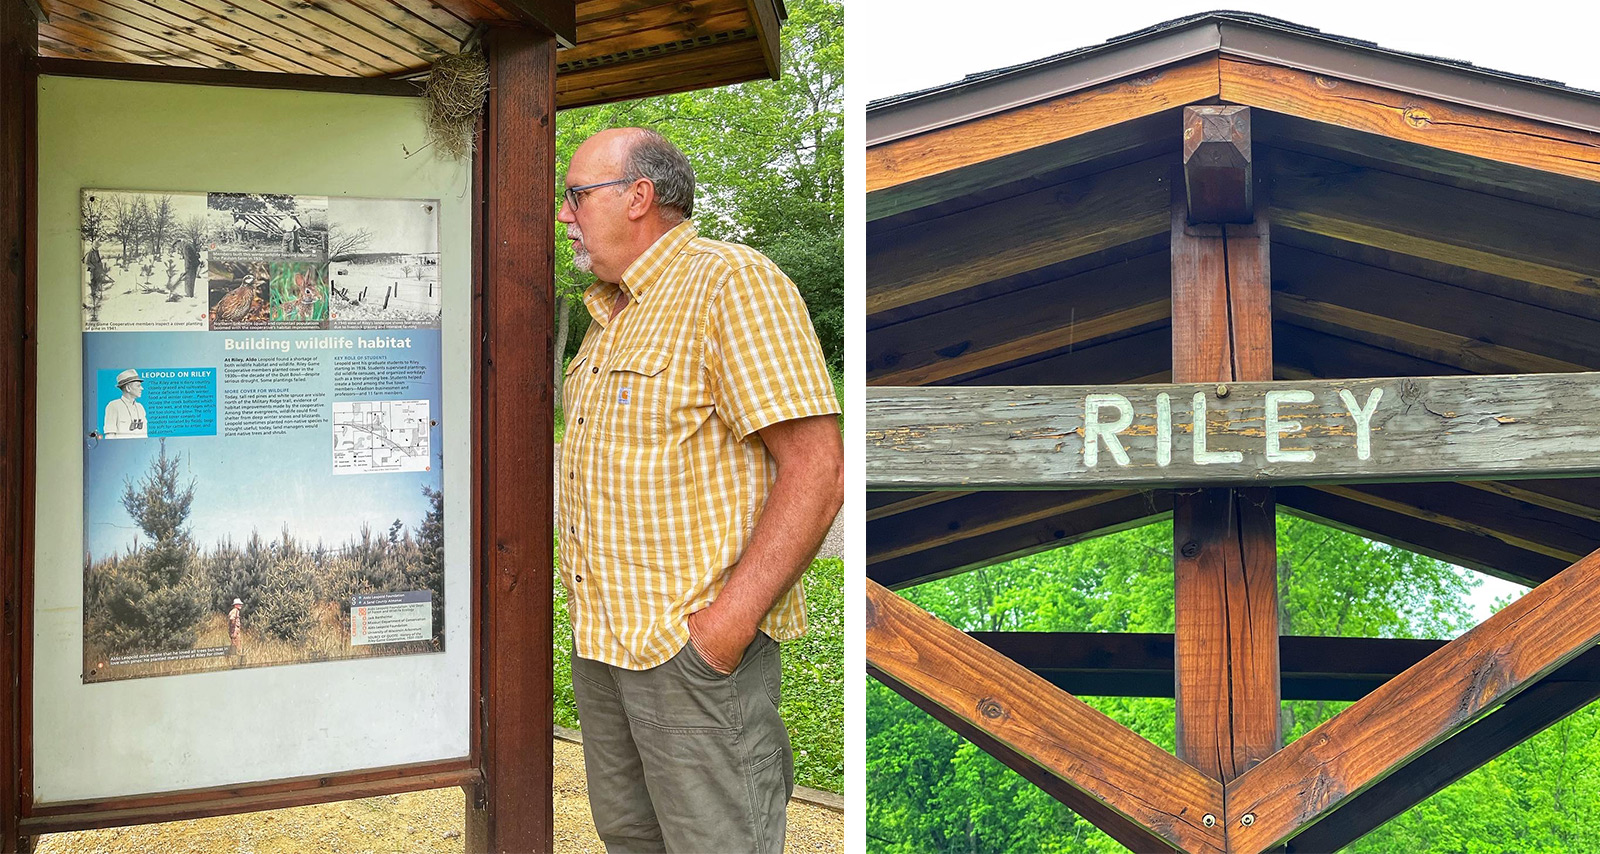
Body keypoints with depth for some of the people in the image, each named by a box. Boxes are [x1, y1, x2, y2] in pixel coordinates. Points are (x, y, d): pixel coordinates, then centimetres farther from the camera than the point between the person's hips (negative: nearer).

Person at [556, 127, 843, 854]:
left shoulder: (731, 283, -13)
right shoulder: (609, 314, 16)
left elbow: (816, 472, -21)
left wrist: (726, 626, -24)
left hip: (696, 641, -9)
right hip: (602, 638, 9)